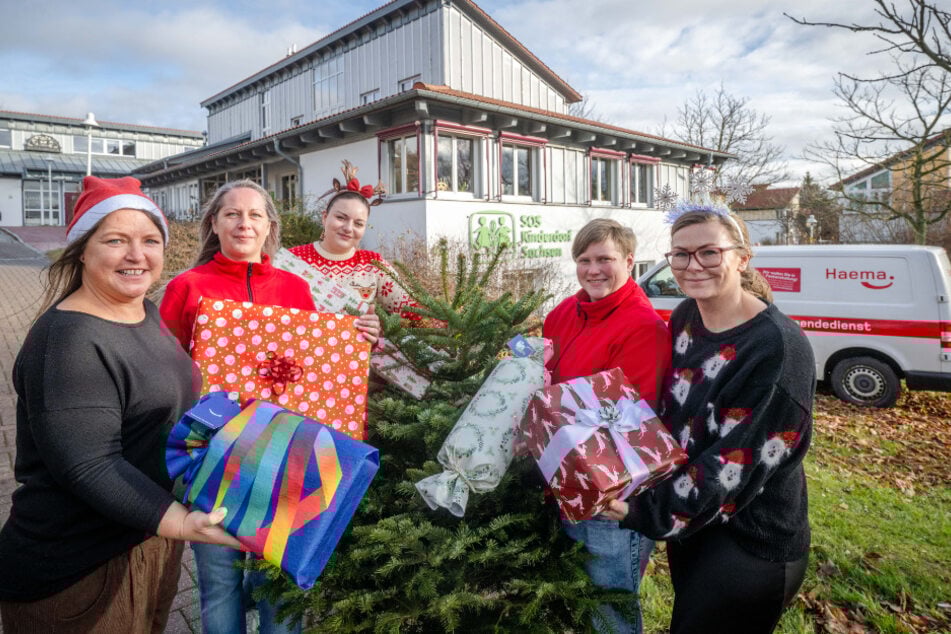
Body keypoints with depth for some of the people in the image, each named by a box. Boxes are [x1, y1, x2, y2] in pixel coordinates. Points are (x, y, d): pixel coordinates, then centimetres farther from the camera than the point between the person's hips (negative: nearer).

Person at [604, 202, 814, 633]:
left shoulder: (777, 348, -26)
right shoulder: (685, 316, -3)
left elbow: (736, 464, -27)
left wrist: (647, 512, -25)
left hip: (751, 543, -7)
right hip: (687, 523, 7)